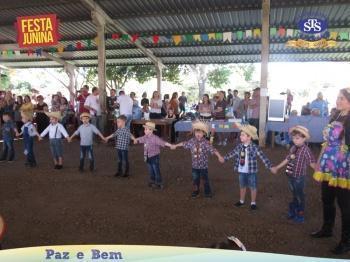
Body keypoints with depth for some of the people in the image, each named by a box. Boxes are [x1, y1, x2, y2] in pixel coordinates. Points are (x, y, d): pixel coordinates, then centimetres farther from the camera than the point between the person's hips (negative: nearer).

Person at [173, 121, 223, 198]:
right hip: (195, 165, 3)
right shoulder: (192, 141, -3)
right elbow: (184, 144, 12)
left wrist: (219, 156, -31)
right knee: (195, 179, 15)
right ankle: (195, 191, 35)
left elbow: (213, 150, -20)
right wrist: (175, 146, 23)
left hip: (203, 165, -3)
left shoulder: (205, 143, -15)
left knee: (205, 179, 10)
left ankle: (207, 192, 28)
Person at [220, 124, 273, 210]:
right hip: (242, 171, 5)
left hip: (251, 171, -5)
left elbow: (263, 157, -19)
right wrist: (224, 158, 22)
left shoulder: (254, 147, -18)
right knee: (242, 186, 19)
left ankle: (253, 203, 28)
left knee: (253, 187, 11)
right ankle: (241, 201, 37)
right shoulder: (239, 146, -3)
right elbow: (232, 153, 13)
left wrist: (270, 167, -24)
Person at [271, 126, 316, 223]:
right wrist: (277, 168, 25)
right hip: (291, 177, 7)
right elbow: (287, 159, 17)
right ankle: (292, 213, 35)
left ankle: (300, 216, 25)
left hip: (299, 178, -7)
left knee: (300, 197, 9)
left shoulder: (305, 150, -18)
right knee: (294, 196, 21)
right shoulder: (293, 148, 5)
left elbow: (312, 163, -24)